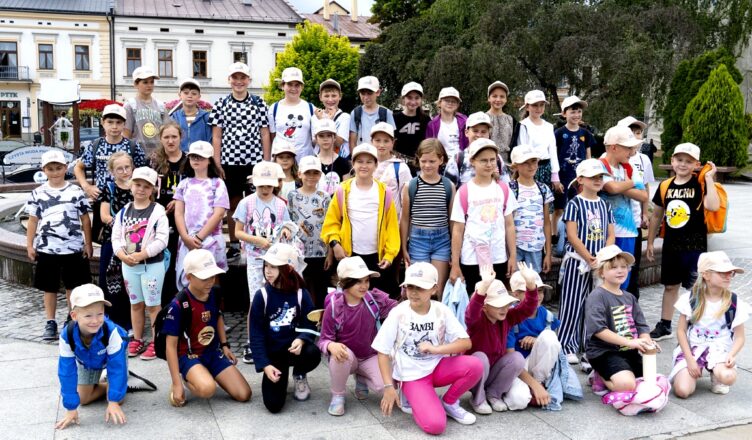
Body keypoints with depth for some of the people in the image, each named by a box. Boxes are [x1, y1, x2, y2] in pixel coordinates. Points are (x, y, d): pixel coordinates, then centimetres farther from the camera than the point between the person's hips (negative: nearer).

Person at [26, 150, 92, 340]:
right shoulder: (38, 193, 3)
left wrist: (88, 244, 1)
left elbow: (85, 220, 3)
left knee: (73, 286, 9)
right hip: (46, 249, 1)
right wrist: (29, 245, 3)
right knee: (49, 287, 9)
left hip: (73, 248, -1)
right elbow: (33, 221, 7)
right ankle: (50, 323, 19)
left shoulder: (76, 192, 0)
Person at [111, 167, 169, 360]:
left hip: (152, 265, -5)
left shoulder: (158, 211, -10)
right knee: (136, 304, 16)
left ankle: (156, 342, 10)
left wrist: (140, 255, -20)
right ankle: (137, 340, 26)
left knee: (153, 305, 2)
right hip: (128, 265, 5)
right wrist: (123, 255, -13)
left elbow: (161, 240, -17)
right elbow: (116, 237, 4)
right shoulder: (124, 211, 6)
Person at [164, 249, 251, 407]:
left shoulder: (215, 293, -4)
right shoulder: (178, 305, -22)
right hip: (189, 356, -6)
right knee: (207, 389, -37)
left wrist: (225, 345, 10)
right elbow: (171, 345, -18)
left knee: (244, 395, -5)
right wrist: (177, 384, -20)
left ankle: (208, 374, 17)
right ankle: (185, 380, -3)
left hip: (214, 352, 6)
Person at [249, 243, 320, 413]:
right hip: (273, 353, -1)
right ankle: (281, 377, 20)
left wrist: (301, 340, -28)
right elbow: (256, 335, -8)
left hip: (294, 347, 1)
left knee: (313, 353, -35)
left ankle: (299, 376, 3)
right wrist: (265, 365, -17)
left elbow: (309, 325, -5)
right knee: (274, 405, -17)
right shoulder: (261, 296, -9)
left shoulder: (301, 294, -6)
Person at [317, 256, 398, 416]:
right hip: (346, 357, -2)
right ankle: (337, 396, -8)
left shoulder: (376, 298, -12)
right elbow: (324, 340, -14)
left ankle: (362, 379, 15)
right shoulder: (333, 308, -18)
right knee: (341, 354, -38)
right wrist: (331, 345, -38)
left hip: (370, 357, 2)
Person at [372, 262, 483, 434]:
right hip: (412, 375, -3)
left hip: (437, 367, 4)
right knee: (435, 425, -24)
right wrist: (389, 387, -14)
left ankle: (449, 402, 3)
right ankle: (411, 396, 7)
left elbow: (466, 343, -10)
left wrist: (436, 349, -24)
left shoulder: (442, 311, -6)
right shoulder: (398, 313, -13)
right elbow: (383, 352, -9)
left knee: (475, 366, -24)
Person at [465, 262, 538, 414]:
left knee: (517, 357, -20)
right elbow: (471, 313, -47)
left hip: (494, 371, 5)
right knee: (480, 357, -36)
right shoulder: (477, 320, -23)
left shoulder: (507, 318, -5)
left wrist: (530, 283, -35)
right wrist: (485, 285, -63)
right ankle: (478, 399, -10)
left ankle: (494, 394, 0)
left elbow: (527, 308, -16)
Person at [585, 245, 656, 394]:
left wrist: (646, 341, -13)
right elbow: (598, 330, -22)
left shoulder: (629, 298, 13)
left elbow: (641, 325, 10)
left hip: (629, 352, 8)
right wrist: (629, 342, -27)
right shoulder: (597, 297, -12)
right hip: (603, 352, -8)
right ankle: (600, 377, 3)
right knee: (627, 384, -28)